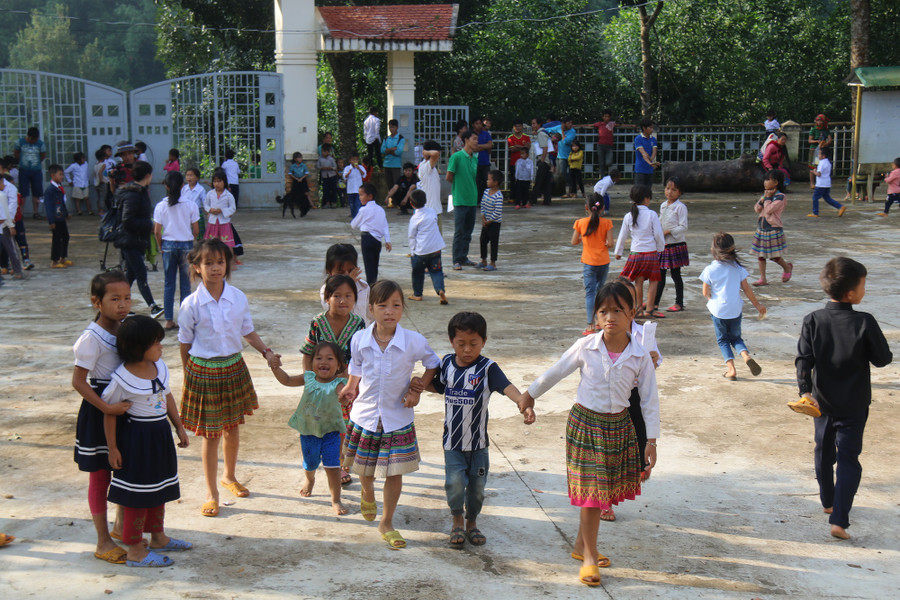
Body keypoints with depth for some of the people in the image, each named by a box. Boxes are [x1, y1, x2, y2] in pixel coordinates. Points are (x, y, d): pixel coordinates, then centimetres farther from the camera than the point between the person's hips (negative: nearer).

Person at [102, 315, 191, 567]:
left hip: (160, 434, 8)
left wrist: (179, 427, 16)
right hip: (136, 437, -8)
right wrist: (112, 447, -11)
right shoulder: (122, 379, -20)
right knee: (138, 493, 1)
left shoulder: (159, 366, 0)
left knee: (159, 488, 20)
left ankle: (158, 537, 37)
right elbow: (109, 413, -13)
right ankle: (135, 551, 12)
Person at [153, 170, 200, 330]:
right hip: (186, 245, -1)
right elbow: (196, 230, -4)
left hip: (168, 245, 1)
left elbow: (157, 231, -5)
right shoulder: (190, 205, -7)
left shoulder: (161, 206, -5)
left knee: (169, 283, 9)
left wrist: (161, 246, 10)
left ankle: (169, 320, 10)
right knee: (185, 284, 7)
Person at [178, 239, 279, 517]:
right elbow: (185, 343, -3)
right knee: (210, 434, 4)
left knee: (232, 429, 17)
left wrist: (266, 352, -5)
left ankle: (229, 476, 42)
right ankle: (211, 493, 20)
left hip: (234, 368, 3)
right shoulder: (191, 305, -13)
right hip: (203, 372, -3)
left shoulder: (238, 298, -5)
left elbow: (248, 331, 7)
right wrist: (189, 376, 2)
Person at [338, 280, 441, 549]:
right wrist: (350, 388, -5)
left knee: (394, 473, 3)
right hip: (365, 414, 2)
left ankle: (387, 523, 25)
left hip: (398, 418, -1)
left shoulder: (414, 341, -15)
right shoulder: (359, 340, -9)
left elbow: (433, 364, 2)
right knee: (365, 470, 17)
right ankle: (368, 492, 54)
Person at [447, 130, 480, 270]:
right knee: (459, 231, -3)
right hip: (460, 200, -6)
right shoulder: (456, 157, -10)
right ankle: (457, 260, 3)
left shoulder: (476, 158, 10)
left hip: (472, 199, 6)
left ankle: (464, 257, 21)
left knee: (468, 231, 11)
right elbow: (449, 177, -7)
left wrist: (470, 187, 9)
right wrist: (458, 186, 6)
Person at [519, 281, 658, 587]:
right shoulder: (586, 347, -11)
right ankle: (589, 556, 13)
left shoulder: (640, 357, -8)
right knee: (591, 490, 1)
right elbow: (556, 372, 2)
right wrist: (530, 395, 11)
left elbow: (650, 399, -2)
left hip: (619, 426, 2)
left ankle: (581, 545, 30)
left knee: (604, 490, 11)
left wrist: (651, 439, -3)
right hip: (585, 423, -2)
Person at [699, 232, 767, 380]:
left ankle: (731, 369, 0)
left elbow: (706, 293, -5)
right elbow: (746, 288, 2)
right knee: (736, 337, 19)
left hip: (718, 310, -2)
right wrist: (757, 305, 14)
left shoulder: (709, 270, -10)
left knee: (723, 340, 13)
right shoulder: (737, 268, -3)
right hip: (735, 310, 2)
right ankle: (746, 356, -10)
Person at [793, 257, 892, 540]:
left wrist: (805, 391, -18)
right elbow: (883, 359, -10)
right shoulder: (865, 322, -18)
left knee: (824, 451, 22)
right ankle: (839, 519, -8)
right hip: (853, 405, -3)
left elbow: (803, 360, -15)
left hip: (822, 401, 4)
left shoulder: (812, 320, -9)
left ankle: (828, 501, 39)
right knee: (849, 459, 2)